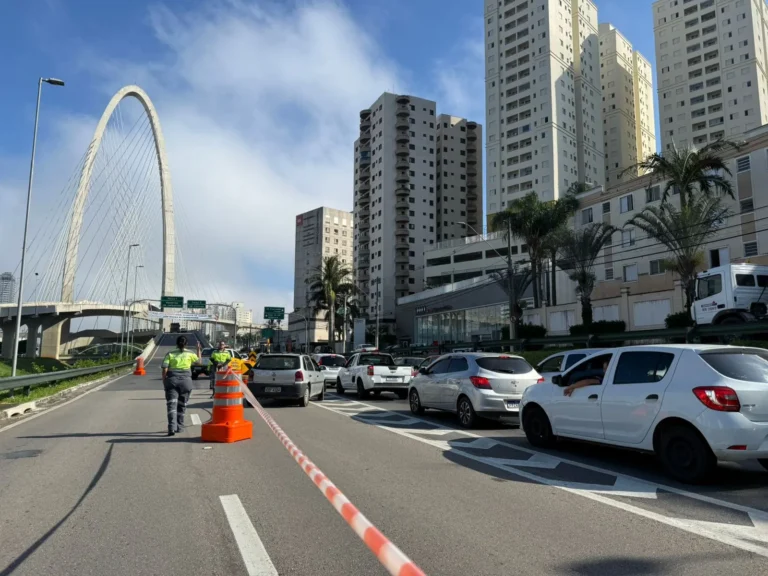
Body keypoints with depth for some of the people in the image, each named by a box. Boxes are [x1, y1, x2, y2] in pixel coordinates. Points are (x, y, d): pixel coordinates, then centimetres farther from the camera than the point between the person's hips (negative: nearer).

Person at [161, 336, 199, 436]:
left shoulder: (170, 354, 3)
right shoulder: (190, 354, 3)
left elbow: (165, 370, -3)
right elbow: (199, 361, 20)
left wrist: (164, 382, 6)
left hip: (172, 381, -1)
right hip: (186, 381, 1)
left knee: (171, 404, -5)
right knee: (182, 405, 14)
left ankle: (172, 427, -21)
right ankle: (179, 427, 24)